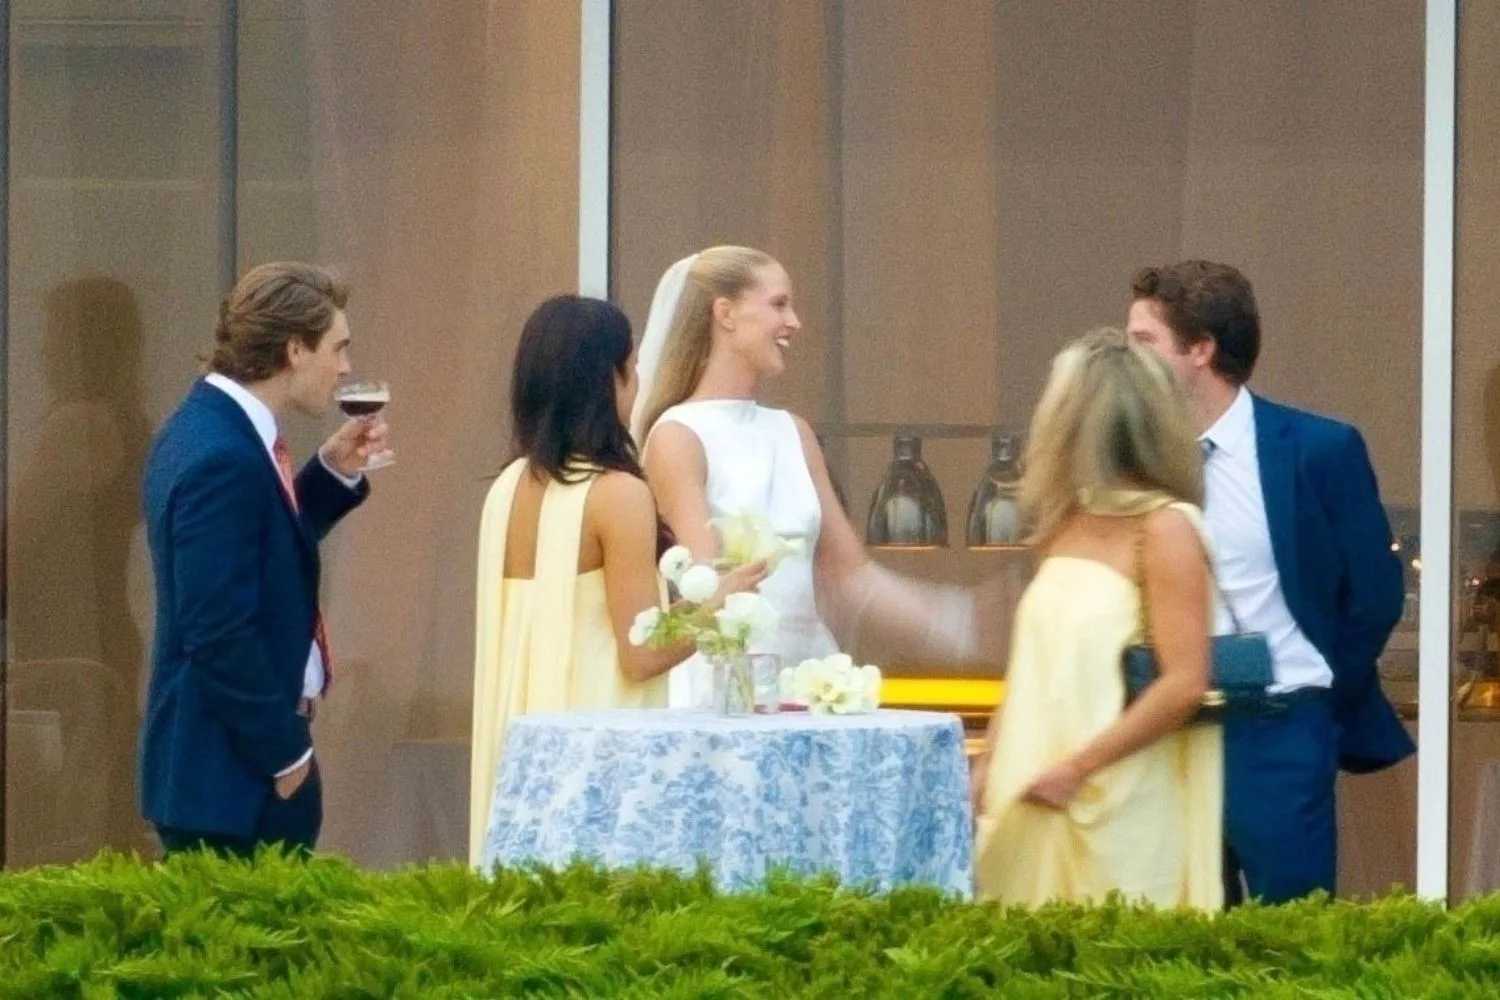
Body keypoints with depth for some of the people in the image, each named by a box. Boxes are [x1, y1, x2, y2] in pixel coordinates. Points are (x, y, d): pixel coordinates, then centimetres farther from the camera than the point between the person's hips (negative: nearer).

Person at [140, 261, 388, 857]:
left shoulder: (211, 426, 10)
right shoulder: (223, 458, -21)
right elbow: (219, 631, -23)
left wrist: (333, 473, 11)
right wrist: (286, 750, -16)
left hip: (236, 757, 10)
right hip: (233, 768, -10)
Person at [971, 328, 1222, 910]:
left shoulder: (1165, 528, -9)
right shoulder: (1067, 522, 12)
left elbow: (1185, 685, -16)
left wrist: (1077, 768, -16)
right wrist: (987, 768, 8)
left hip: (1119, 810, -7)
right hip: (1036, 803, 7)